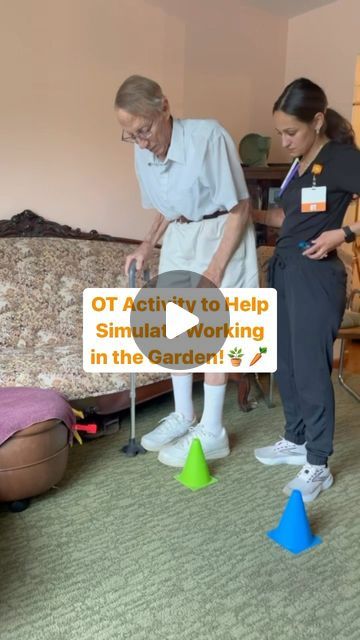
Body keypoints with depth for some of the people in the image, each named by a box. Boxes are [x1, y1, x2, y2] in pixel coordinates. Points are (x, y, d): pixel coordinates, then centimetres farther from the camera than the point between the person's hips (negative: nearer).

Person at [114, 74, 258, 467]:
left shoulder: (209, 137, -24)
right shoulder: (144, 153, -3)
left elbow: (240, 209, -20)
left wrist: (215, 269, -22)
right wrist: (147, 245, -1)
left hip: (219, 235, -7)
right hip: (179, 238, 7)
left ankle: (212, 432, 6)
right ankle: (183, 416, 23)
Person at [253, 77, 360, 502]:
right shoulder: (300, 163, 14)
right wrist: (248, 212, 11)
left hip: (316, 276, -9)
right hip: (284, 271, 9)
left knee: (310, 367, -3)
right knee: (284, 363, 14)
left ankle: (318, 466, 12)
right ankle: (296, 441, 32)